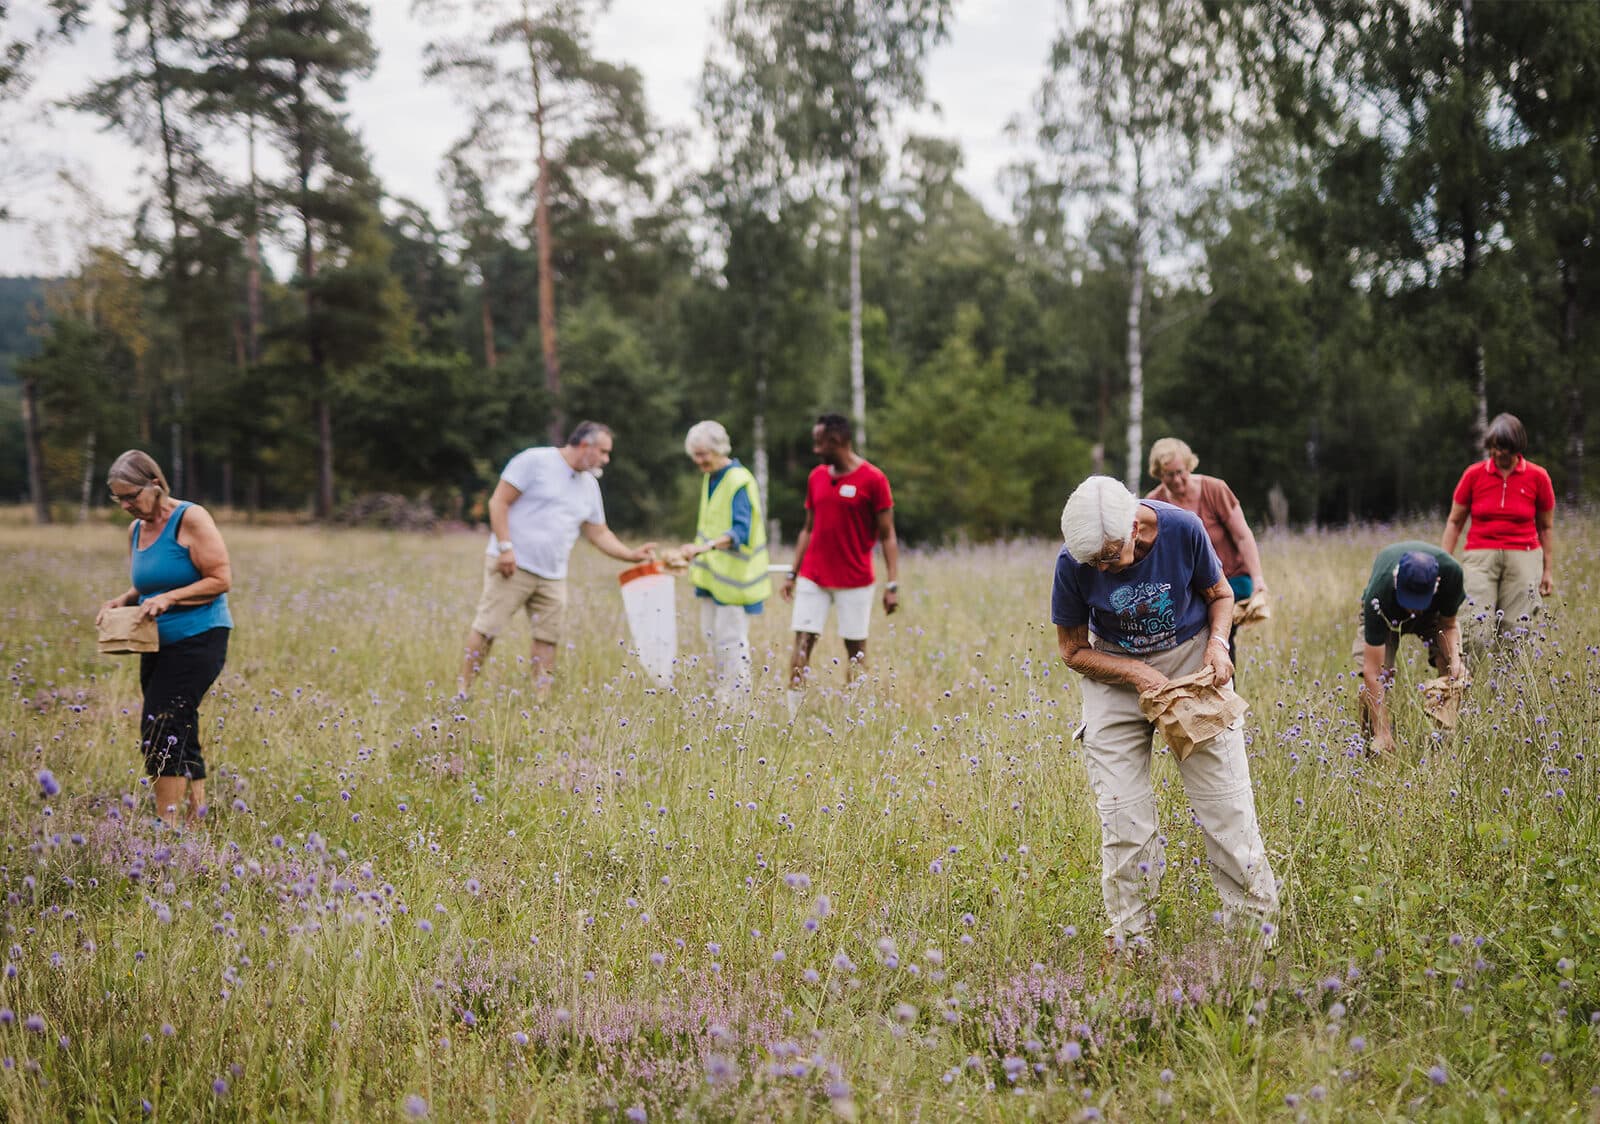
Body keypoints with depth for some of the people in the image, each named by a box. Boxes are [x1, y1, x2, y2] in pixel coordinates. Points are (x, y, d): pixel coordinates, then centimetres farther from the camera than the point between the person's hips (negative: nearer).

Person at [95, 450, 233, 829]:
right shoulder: (136, 529, 11)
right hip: (158, 643, 8)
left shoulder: (190, 519, -12)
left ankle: (167, 823, -13)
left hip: (198, 640, -8)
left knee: (160, 725, -16)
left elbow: (222, 579, -15)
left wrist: (168, 599, -23)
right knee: (179, 731, 11)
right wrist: (123, 600, 2)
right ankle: (197, 816, 20)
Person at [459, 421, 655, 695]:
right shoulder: (535, 461, -6)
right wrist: (505, 547, -17)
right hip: (512, 566, -7)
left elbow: (599, 533, 21)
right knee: (487, 628, -7)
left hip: (553, 577, 7)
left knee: (548, 637, 2)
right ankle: (463, 691, 1)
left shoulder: (589, 485, 16)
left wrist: (631, 555, 6)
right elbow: (499, 501, -8)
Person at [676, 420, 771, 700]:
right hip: (714, 572, 9)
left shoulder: (739, 482, -18)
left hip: (735, 573, -9)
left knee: (731, 638, -8)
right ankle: (722, 696, 22)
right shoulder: (711, 478, 9)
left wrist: (704, 547, -43)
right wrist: (696, 553, 25)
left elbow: (740, 531, -29)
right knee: (712, 635, 13)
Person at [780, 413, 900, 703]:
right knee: (802, 642, -3)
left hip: (855, 581, -4)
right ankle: (793, 711, -2)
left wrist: (893, 585, -12)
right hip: (812, 579, 4)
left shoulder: (873, 480, -7)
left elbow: (887, 535, -6)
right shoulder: (816, 477, 9)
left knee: (856, 649, 1)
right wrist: (792, 573, 12)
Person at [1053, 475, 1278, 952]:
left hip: (1191, 660, 0)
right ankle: (1129, 940, 6)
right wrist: (1137, 674, -21)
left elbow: (1220, 594, -1)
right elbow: (1074, 650, -7)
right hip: (1115, 673, 0)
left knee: (1226, 802, -1)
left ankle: (1257, 922, 12)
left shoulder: (1182, 529, -21)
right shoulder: (1073, 563, -20)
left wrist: (1218, 643, -19)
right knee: (1123, 818, -5)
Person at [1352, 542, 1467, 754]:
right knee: (1375, 677, -23)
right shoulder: (1378, 595, -44)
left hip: (1435, 611, 2)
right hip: (1387, 615, -2)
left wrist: (1455, 660, -37)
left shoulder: (1450, 572, -39)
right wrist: (1382, 733, -43)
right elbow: (1372, 670, -41)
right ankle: (1376, 750, -7)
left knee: (1456, 675, -18)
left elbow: (1448, 625, -16)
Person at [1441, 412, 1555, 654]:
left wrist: (1548, 570, 12)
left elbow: (1546, 527, 14)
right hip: (1481, 555, 0)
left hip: (1523, 558, 0)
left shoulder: (1537, 477, 4)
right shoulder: (1474, 475, 3)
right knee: (1477, 635, -15)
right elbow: (1455, 521, 11)